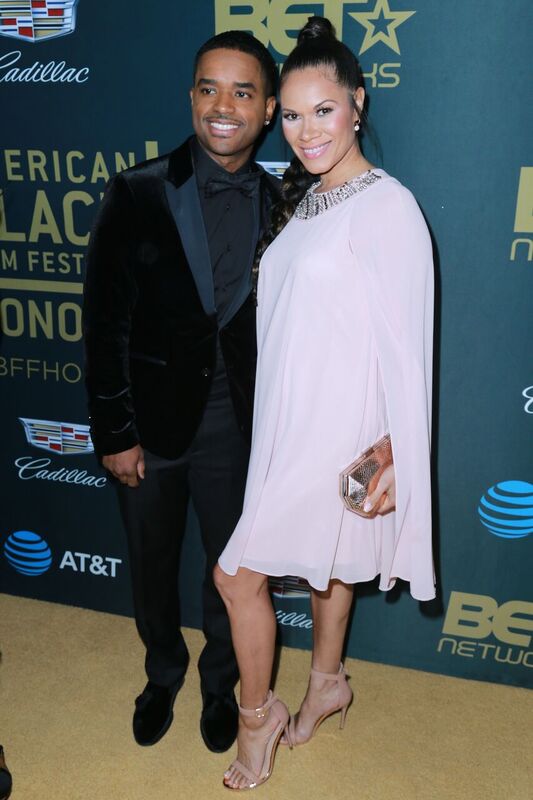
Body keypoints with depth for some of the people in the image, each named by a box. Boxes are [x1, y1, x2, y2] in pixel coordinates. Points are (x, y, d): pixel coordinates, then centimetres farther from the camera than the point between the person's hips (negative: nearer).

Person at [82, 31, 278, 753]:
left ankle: (220, 681, 47)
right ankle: (163, 673, 50)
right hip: (152, 421, 0)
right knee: (152, 568, 20)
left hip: (237, 427, 1)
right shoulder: (137, 193, -10)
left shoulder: (279, 205, -4)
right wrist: (114, 433, -9)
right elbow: (105, 322, -9)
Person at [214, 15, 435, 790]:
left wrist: (399, 456, -14)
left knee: (238, 569, -1)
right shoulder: (305, 198, 9)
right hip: (290, 421, 7)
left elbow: (406, 340, -16)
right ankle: (327, 682, 43)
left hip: (334, 433, -7)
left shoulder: (387, 206, -16)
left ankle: (258, 712, 24)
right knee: (325, 558, 22)